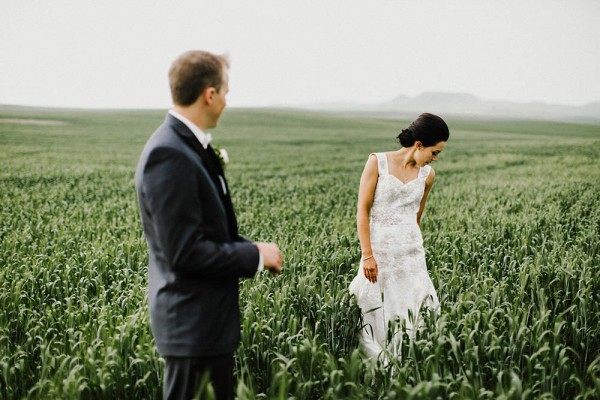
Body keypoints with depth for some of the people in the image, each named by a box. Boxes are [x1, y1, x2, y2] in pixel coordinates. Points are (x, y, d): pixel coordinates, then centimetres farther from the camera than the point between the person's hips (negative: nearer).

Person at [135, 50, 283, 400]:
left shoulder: (190, 145, 8)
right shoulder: (169, 155, -23)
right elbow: (184, 251, -25)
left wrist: (252, 249, 2)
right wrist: (255, 255, -15)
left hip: (213, 315, 10)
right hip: (192, 322, -10)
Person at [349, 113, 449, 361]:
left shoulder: (427, 175, 6)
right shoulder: (377, 162, -5)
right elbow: (362, 210, -6)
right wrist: (367, 255, -11)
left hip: (411, 252, 3)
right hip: (379, 249, -3)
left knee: (413, 313, -3)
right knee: (375, 315, 1)